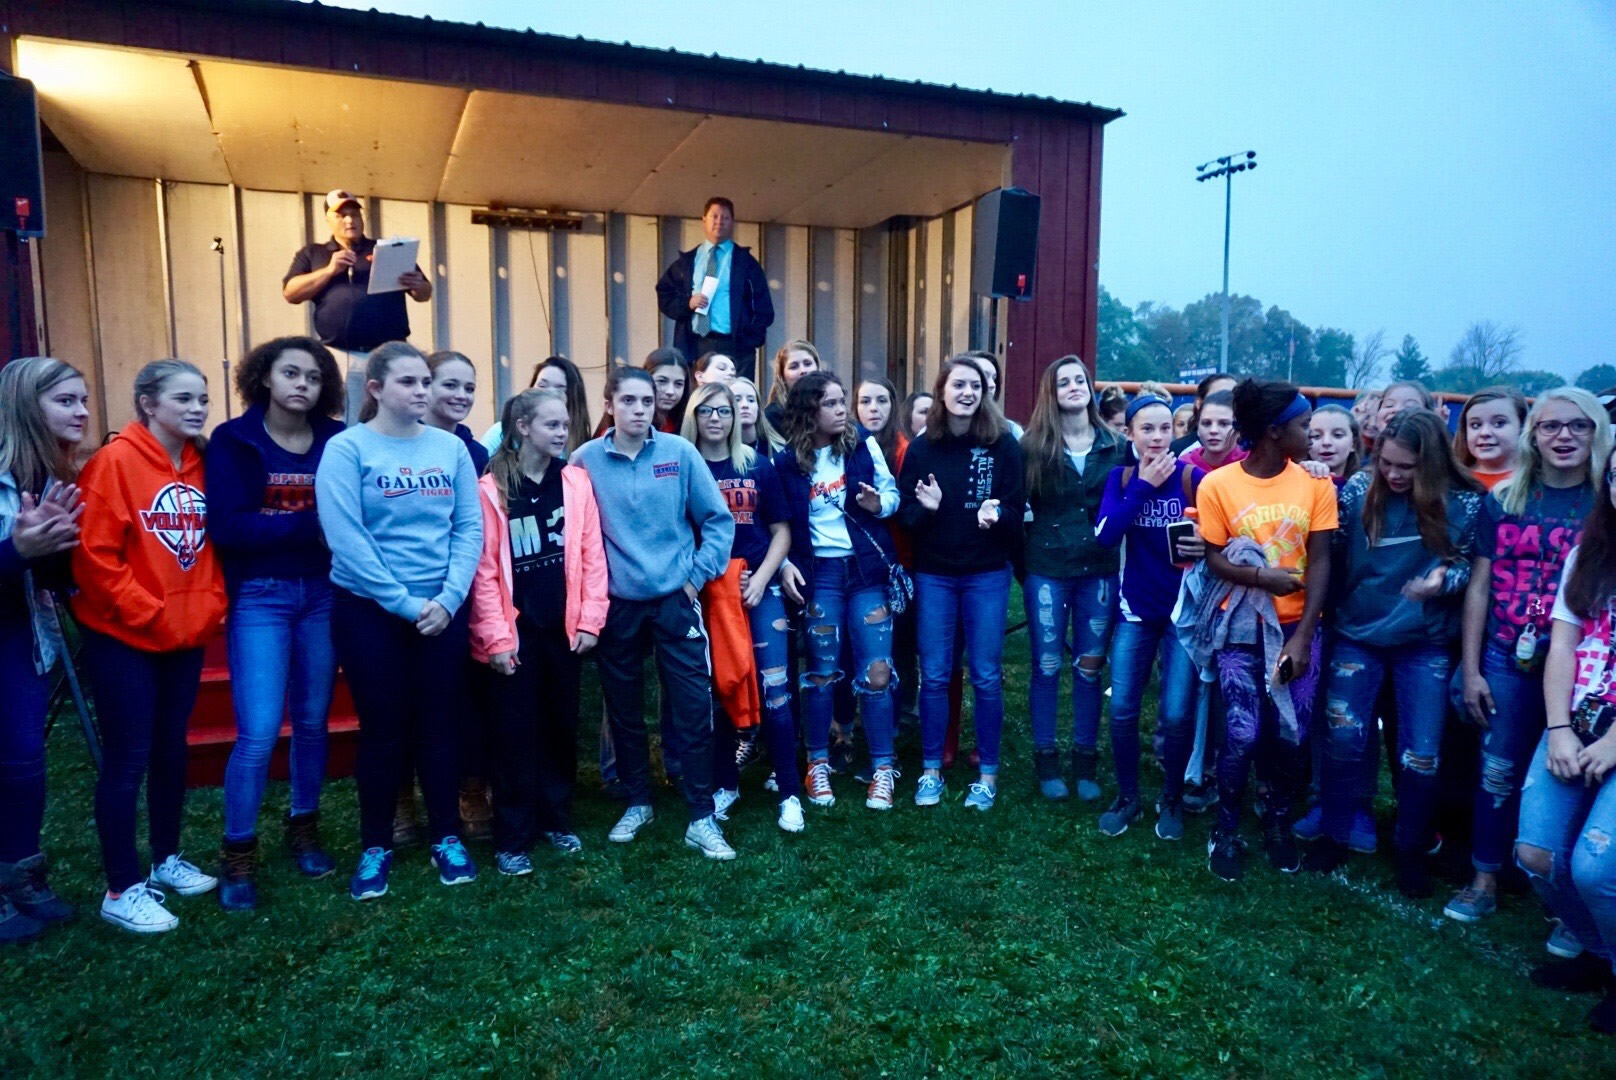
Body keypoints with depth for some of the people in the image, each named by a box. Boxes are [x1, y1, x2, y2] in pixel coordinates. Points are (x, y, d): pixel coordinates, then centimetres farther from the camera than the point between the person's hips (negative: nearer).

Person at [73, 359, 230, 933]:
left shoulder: (202, 464, 5)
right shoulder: (115, 462, -13)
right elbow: (95, 558, -16)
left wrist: (208, 608, 0)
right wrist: (151, 616, -15)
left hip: (187, 637, 6)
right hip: (124, 638, -6)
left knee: (171, 749, 16)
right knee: (128, 758, 0)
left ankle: (167, 860, 31)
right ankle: (122, 890, 12)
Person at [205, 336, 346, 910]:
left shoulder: (337, 440, 2)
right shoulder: (233, 440, -4)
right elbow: (227, 526, -14)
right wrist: (309, 524, -21)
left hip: (323, 594, 3)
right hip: (259, 597, -2)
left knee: (313, 720, 12)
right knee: (258, 731, -6)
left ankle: (304, 827, 32)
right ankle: (237, 853, 13)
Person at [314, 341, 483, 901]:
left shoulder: (451, 447, 3)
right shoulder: (347, 448, -8)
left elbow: (470, 528, 0)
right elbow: (345, 539, -15)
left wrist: (448, 598, -12)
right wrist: (404, 604, -16)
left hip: (444, 609, 3)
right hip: (370, 611, -3)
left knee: (440, 723, 11)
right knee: (383, 728, 6)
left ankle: (447, 838, 26)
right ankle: (375, 847, 23)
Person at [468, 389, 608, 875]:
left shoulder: (576, 481, 2)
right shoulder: (491, 488, -7)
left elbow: (592, 555, 2)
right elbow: (484, 570, -9)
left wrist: (590, 619, -2)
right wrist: (495, 637, -11)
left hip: (564, 626, 3)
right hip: (516, 629, -3)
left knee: (561, 725, 13)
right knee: (516, 731, 4)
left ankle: (556, 818, 29)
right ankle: (512, 838, 15)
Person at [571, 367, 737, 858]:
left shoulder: (679, 453, -4)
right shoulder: (586, 460, -3)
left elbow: (718, 520, 1)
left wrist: (697, 575, -4)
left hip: (675, 601, -1)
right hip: (616, 606, 1)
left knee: (693, 710, 0)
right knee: (624, 710, 13)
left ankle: (701, 818, 11)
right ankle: (638, 803, 32)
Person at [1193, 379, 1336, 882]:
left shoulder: (1315, 484, -2)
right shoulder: (1217, 485, -8)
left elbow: (1319, 562, -4)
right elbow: (1214, 559, -4)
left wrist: (1303, 636, -11)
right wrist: (1262, 577, -23)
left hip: (1297, 625, 2)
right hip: (1242, 625, -2)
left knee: (1292, 733, 3)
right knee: (1243, 734, -8)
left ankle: (1278, 822, 30)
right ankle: (1226, 831, 16)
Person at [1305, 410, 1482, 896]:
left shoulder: (1463, 503, -8)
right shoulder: (1358, 490, -7)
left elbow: (1470, 567, 0)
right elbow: (1330, 553, -4)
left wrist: (1444, 579, -18)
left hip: (1426, 644, 0)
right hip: (1357, 635, 0)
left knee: (1421, 754, 5)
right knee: (1343, 739, 1)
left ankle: (1411, 850, 27)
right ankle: (1334, 833, 23)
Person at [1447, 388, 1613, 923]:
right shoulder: (1503, 500, 3)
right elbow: (1479, 587, 4)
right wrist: (1470, 670, 1)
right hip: (1508, 659, 1)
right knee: (1498, 772, 8)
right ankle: (1484, 879, 22)